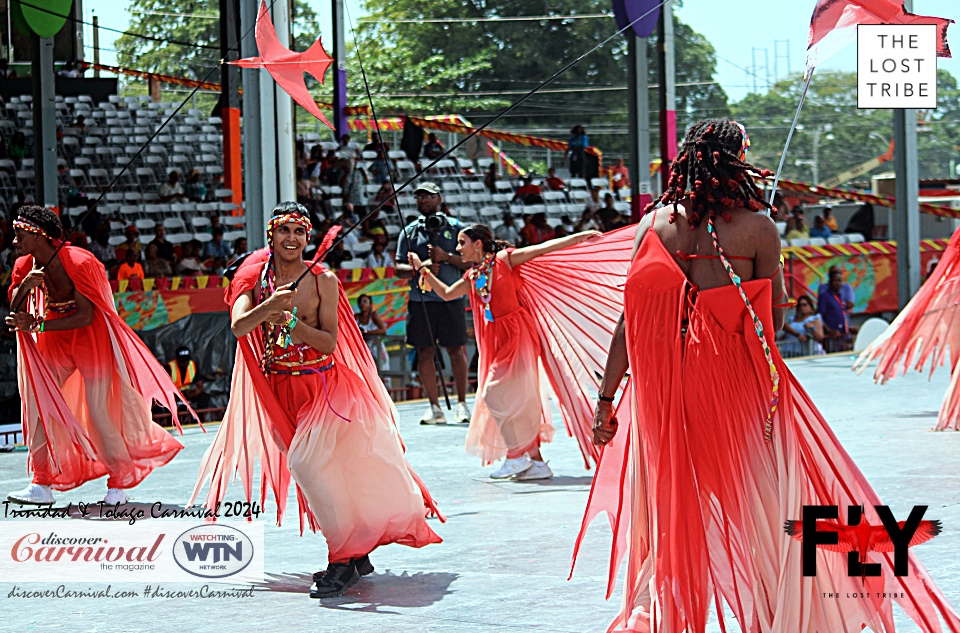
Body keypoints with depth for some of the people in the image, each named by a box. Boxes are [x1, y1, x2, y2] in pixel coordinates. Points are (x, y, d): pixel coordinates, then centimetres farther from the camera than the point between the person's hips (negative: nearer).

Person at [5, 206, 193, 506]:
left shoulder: (77, 263, -23)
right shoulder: (26, 267, -3)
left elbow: (86, 316, -25)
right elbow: (15, 311, -4)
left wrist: (37, 325, -31)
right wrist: (25, 286, -25)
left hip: (91, 338, -6)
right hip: (55, 343, 6)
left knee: (97, 412, -8)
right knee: (37, 403, -5)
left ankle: (120, 482, 9)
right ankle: (43, 483, 1)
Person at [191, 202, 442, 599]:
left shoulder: (323, 280, -6)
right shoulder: (257, 279, 2)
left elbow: (329, 343, -10)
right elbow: (238, 326, -14)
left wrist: (292, 322, -24)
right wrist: (270, 305, -31)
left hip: (322, 384, -4)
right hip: (279, 391, 4)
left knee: (306, 461, -20)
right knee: (312, 465, 7)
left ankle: (344, 559, -13)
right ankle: (357, 555, 17)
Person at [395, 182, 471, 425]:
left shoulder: (454, 227, 7)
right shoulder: (410, 231, 12)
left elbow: (470, 261, 4)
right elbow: (399, 267, 9)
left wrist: (445, 257, -12)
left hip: (451, 297, -2)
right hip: (420, 298, 2)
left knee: (456, 350, -2)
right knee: (424, 351, 1)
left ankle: (462, 404, 8)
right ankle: (434, 407, 8)